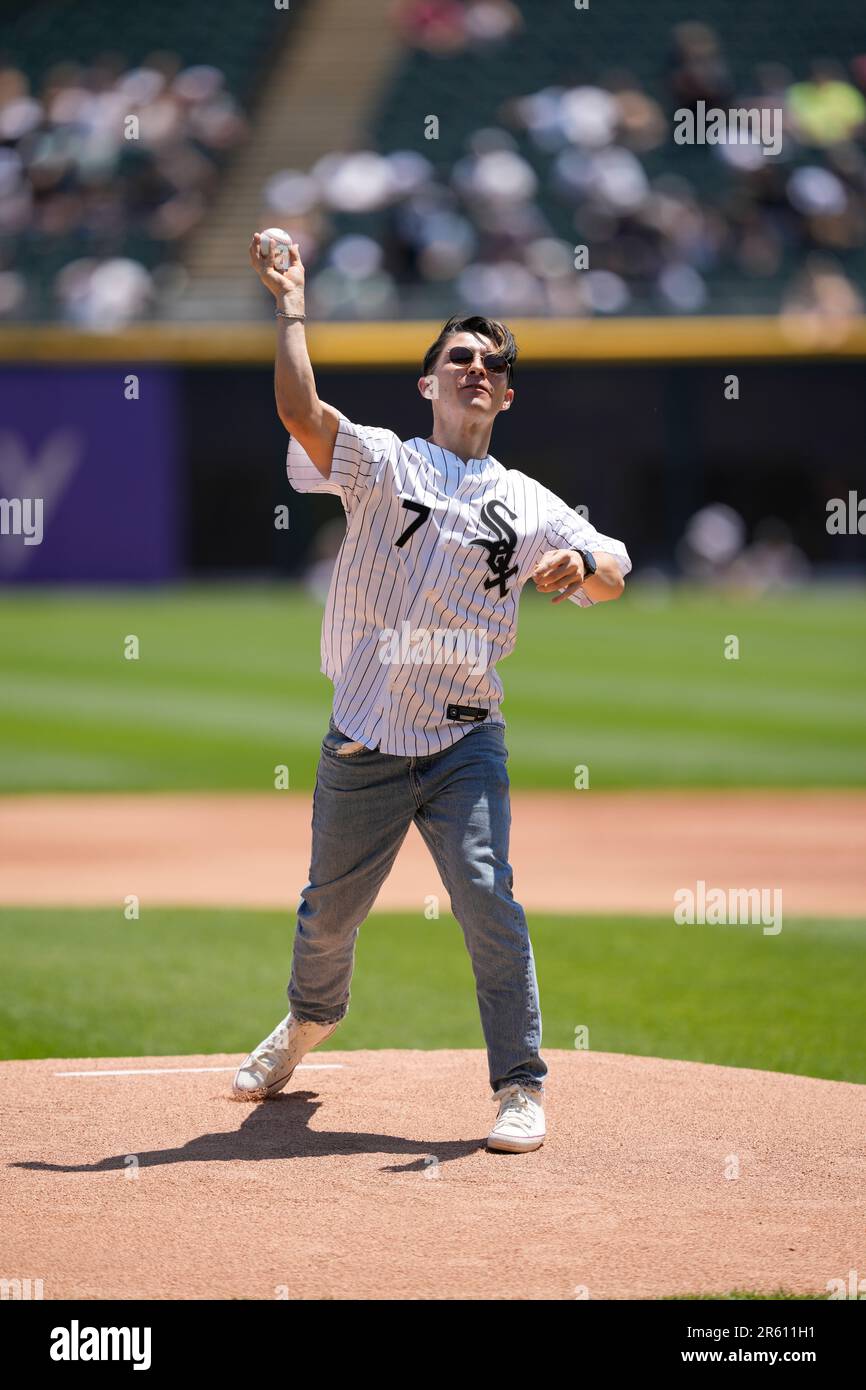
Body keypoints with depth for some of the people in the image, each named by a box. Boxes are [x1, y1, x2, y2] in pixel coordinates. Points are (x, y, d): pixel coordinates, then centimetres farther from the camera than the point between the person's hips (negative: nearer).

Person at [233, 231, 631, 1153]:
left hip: (464, 742, 0)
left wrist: (579, 564, -21)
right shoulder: (383, 463, 2)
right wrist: (290, 305, -14)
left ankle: (520, 1087, -9)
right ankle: (309, 1021, 44)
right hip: (363, 745, 0)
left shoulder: (526, 505, 9)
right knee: (329, 914, 12)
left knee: (487, 898, -16)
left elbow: (613, 576, 1)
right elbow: (299, 410, -16)